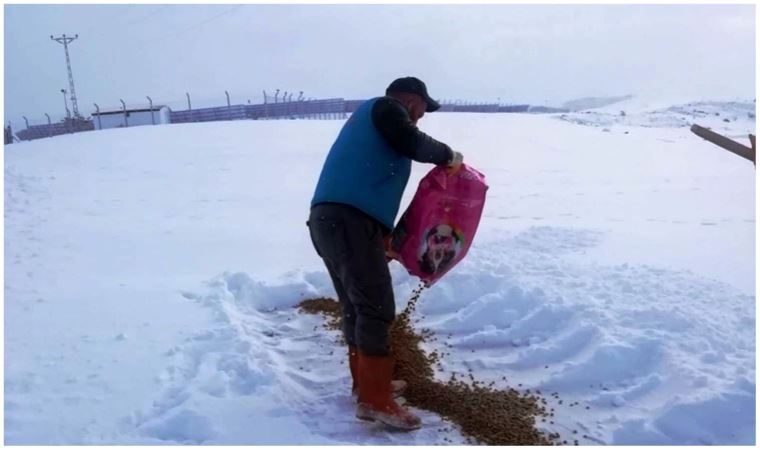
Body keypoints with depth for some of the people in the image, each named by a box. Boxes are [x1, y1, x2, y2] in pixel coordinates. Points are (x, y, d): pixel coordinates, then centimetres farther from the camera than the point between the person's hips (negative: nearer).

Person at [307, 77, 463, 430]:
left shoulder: (370, 119, 33)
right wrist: (448, 155, 7)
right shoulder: (386, 108, 6)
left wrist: (386, 235, 31)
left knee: (357, 306, 17)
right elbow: (413, 144, -12)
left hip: (332, 218, 10)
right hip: (348, 220, -10)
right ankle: (375, 400, -5)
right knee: (376, 308, -8)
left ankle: (366, 381, 29)